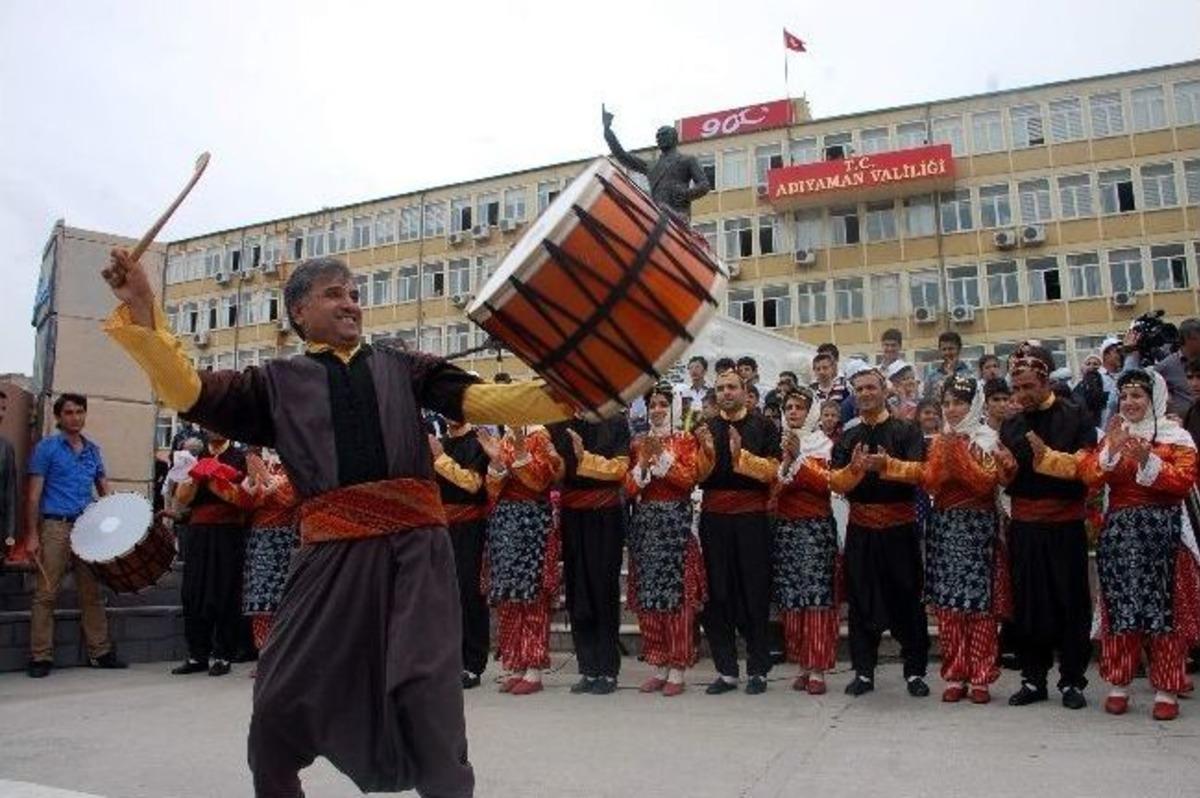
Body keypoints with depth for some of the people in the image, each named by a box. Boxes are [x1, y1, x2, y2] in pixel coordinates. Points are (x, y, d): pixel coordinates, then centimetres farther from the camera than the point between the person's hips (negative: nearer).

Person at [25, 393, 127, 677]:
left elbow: (104, 488, 18)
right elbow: (33, 494, -4)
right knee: (46, 593, -3)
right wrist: (31, 535, -10)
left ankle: (99, 652, 13)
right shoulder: (47, 447, 0)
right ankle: (41, 657, 4)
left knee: (92, 593, 7)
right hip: (55, 527, -5)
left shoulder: (93, 450, 14)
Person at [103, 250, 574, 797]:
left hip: (415, 547, -1)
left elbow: (484, 401, 5)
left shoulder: (402, 367, 14)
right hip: (331, 553, 1)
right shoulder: (279, 381, 14)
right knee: (278, 702, 9)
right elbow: (189, 392, 3)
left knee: (428, 697, -4)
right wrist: (141, 309, -8)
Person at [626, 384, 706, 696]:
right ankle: (659, 667, 14)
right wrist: (643, 462, -8)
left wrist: (662, 456, -14)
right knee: (647, 595, 4)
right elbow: (630, 487, 8)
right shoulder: (638, 442, 13)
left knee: (676, 593, -4)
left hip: (675, 521, -4)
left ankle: (677, 671, 3)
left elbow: (689, 478, -7)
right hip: (644, 521, 4)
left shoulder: (685, 440, 5)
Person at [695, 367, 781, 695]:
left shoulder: (763, 427, 3)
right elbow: (697, 476, 5)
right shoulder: (706, 429, 11)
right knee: (718, 595, 5)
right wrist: (708, 452, -13)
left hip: (752, 518, -3)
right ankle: (726, 670, 14)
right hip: (714, 518, 3)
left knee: (755, 594, 2)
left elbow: (772, 471, -7)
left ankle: (758, 670, 13)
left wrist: (740, 454, -20)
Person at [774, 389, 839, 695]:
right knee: (790, 598, 1)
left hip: (816, 528, -3)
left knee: (816, 595, -7)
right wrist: (785, 459, -9)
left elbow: (824, 482, -11)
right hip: (785, 527, 3)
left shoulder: (823, 444, 4)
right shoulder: (779, 443, 13)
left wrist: (799, 456, -18)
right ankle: (801, 664, 10)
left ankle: (817, 669, -2)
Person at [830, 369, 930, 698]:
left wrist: (887, 465, -31)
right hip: (861, 530, 3)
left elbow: (919, 470, -13)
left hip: (900, 527, -2)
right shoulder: (846, 439, 10)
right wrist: (854, 468, -21)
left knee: (907, 599, 3)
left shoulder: (907, 432, 2)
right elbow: (836, 482, -1)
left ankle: (915, 671, 16)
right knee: (861, 601, 7)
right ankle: (863, 672, 18)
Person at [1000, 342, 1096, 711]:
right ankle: (1033, 679, 18)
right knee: (1027, 604, 7)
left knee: (1070, 603, 4)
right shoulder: (1011, 426, 10)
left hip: (1064, 526, -3)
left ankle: (1072, 680, 16)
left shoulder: (1076, 418, -2)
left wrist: (1046, 457, -20)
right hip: (1024, 527, 3)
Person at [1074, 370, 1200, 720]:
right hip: (1119, 531, 3)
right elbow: (1088, 475, -1)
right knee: (1120, 609, 4)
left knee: (1164, 608, -1)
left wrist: (1148, 460, -20)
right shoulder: (1112, 435, 12)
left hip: (1162, 531, -2)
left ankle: (1167, 691, 8)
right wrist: (1111, 450, -15)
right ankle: (1119, 685, 12)